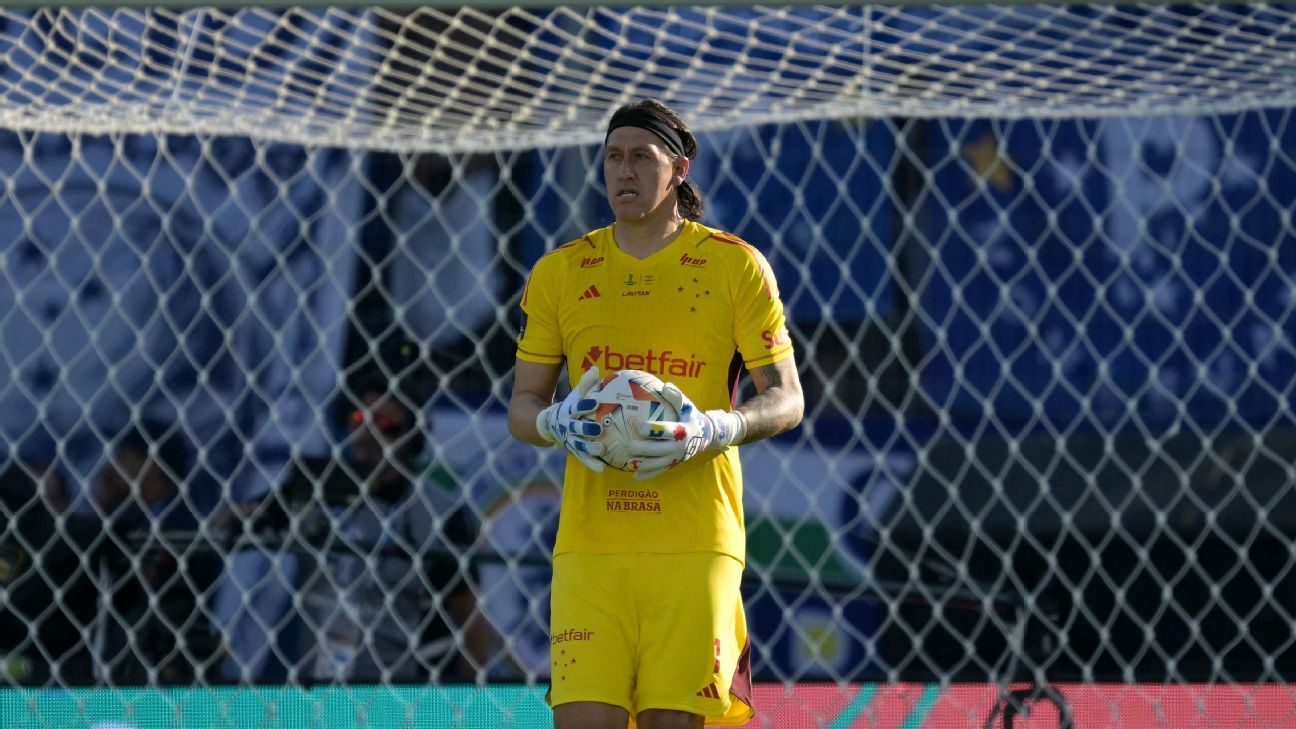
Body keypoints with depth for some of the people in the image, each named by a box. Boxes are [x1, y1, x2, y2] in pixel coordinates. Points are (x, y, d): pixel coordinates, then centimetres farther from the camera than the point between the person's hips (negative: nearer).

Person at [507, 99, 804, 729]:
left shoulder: (736, 266, 4)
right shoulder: (559, 273, 11)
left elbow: (787, 399, 4)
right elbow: (521, 407, 15)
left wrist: (714, 429, -15)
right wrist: (558, 423, -9)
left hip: (695, 541, -2)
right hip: (589, 541, 2)